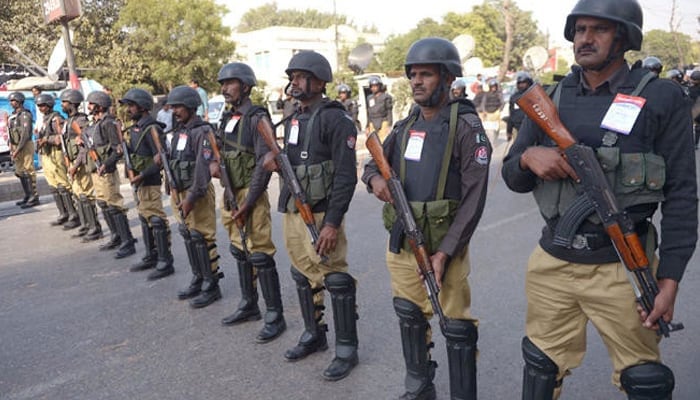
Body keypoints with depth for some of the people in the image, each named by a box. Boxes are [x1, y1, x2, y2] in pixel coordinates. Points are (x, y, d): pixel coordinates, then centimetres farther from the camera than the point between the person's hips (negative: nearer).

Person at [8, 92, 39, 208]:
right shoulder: (12, 116, 15)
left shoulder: (25, 115, -12)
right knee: (20, 172, 13)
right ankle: (27, 195, 22)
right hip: (16, 147, 9)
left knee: (29, 171, -8)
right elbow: (11, 133, 17)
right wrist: (11, 148, 11)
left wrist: (18, 149, -21)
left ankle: (34, 197, -6)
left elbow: (25, 134, -19)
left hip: (25, 146, -9)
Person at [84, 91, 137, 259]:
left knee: (114, 206, -9)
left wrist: (106, 165, -26)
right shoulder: (94, 123, 14)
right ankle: (116, 237, 27)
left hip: (106, 171, -10)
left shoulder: (108, 123, -15)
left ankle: (127, 243, -6)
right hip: (96, 171, 10)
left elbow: (118, 148, -20)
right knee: (103, 205, 16)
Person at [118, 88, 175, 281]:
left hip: (149, 182, -10)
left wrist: (141, 176, -19)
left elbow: (160, 159, -20)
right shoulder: (134, 128, 13)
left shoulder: (151, 129, -15)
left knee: (156, 221, -7)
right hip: (138, 181, 10)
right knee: (145, 220, 16)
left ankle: (165, 263, 0)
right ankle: (151, 257, 28)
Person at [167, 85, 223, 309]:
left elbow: (204, 167, -20)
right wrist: (175, 194, 13)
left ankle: (212, 286, 6)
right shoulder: (179, 131, 13)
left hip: (197, 193, -8)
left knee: (202, 238, -4)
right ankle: (198, 280, 27)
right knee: (189, 237, 15)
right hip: (179, 191, 9)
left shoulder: (202, 131, -13)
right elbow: (173, 161, 17)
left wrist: (192, 197, -23)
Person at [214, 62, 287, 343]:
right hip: (230, 193, 9)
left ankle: (274, 316, 4)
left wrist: (248, 202, -20)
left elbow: (264, 162, -18)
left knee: (260, 254, -6)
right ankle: (249, 306, 30)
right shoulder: (227, 118, 13)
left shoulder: (257, 118, -12)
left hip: (251, 194, -9)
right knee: (239, 251, 16)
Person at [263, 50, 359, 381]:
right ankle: (314, 335, 33)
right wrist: (276, 161, -4)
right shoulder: (293, 120, 13)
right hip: (291, 211, 9)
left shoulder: (335, 119, -13)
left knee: (335, 279, -2)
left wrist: (332, 222, -23)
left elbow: (346, 176, -18)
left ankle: (347, 348, 12)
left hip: (321, 213, -8)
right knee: (304, 276, 17)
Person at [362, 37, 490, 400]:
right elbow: (373, 164, 17)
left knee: (456, 326, 3)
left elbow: (473, 198, -15)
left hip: (443, 246, -6)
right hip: (400, 243, 7)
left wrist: (445, 251, -20)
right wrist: (375, 179, -9)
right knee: (410, 317, 19)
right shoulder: (404, 127, 8)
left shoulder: (466, 127, -11)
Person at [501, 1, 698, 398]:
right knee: (542, 367, 18)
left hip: (623, 266, -3)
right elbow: (513, 178, 8)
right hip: (552, 262, 3)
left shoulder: (661, 97, -5)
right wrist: (528, 156, -16)